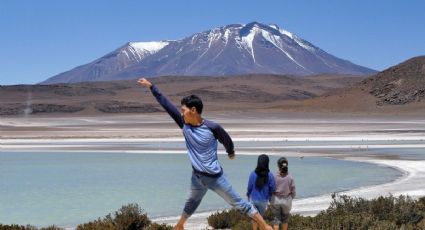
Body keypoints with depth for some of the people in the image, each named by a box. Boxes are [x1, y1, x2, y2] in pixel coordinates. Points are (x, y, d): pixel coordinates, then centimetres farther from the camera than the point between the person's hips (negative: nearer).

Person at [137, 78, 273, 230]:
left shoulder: (212, 128, -21)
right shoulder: (184, 124, -8)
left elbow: (227, 140, 0)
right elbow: (166, 104, -5)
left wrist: (231, 152, 19)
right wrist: (151, 86, -4)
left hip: (215, 177, -5)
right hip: (197, 176, 5)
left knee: (238, 203, 2)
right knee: (191, 203, 26)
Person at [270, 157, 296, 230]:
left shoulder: (275, 177, -16)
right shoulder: (290, 178, -15)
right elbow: (293, 192, -7)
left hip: (275, 200, -1)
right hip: (286, 201, 1)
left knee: (276, 220, 10)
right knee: (285, 219, 21)